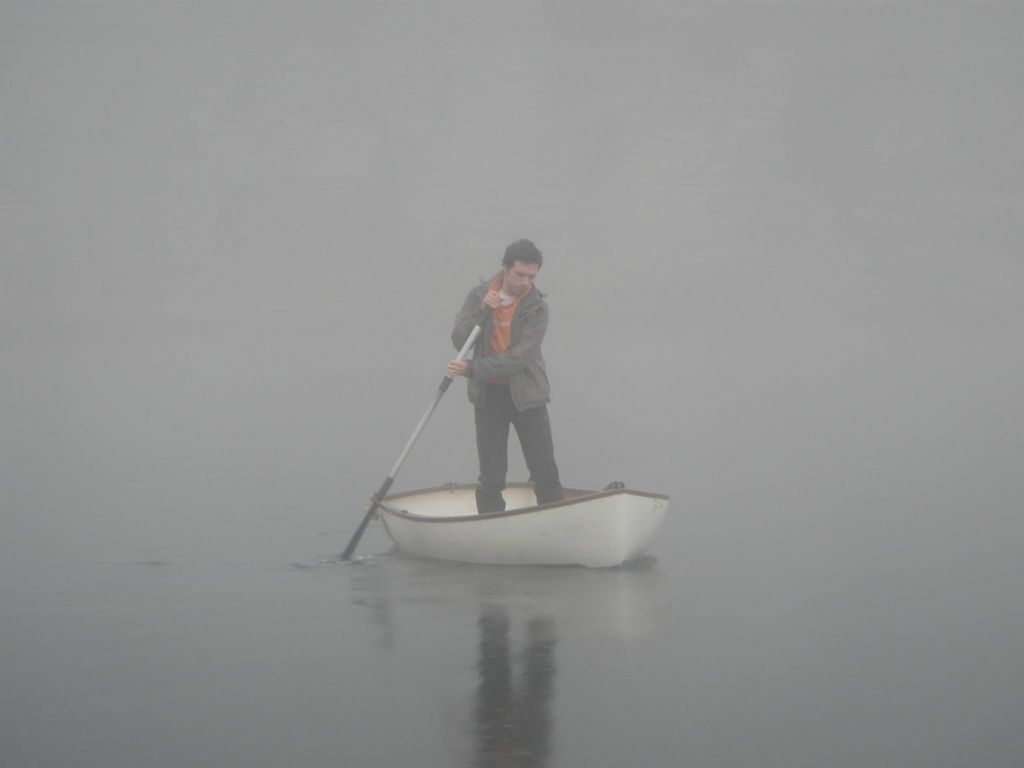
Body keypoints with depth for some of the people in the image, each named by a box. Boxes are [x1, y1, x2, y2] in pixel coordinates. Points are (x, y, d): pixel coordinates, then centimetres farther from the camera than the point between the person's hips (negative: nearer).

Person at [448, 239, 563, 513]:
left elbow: (519, 358, -19)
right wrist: (481, 310, -22)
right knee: (491, 478, 4)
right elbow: (459, 341, -9)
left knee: (545, 474, -3)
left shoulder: (537, 308, -10)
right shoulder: (479, 296, 0)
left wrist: (472, 369, -22)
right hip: (488, 396, 2)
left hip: (526, 396, -2)